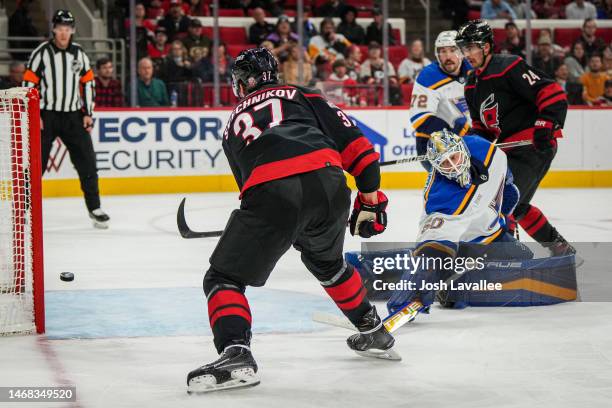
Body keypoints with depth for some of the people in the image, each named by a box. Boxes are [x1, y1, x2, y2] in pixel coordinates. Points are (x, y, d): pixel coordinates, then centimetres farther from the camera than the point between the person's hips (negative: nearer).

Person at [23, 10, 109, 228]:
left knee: (87, 161, 1)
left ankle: (94, 208, 10)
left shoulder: (79, 54, 6)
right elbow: (29, 84, -6)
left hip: (73, 115, 3)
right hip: (46, 115, -3)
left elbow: (88, 83, 11)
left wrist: (88, 114, 5)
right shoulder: (41, 53, -6)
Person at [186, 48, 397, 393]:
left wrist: (292, 230, 52)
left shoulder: (234, 124, 34)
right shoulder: (302, 95, 30)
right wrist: (370, 195, 20)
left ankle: (235, 353, -17)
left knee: (224, 278, 9)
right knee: (327, 260, 34)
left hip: (269, 191, -2)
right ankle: (374, 332, 45)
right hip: (328, 182, 3)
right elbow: (352, 140, 16)